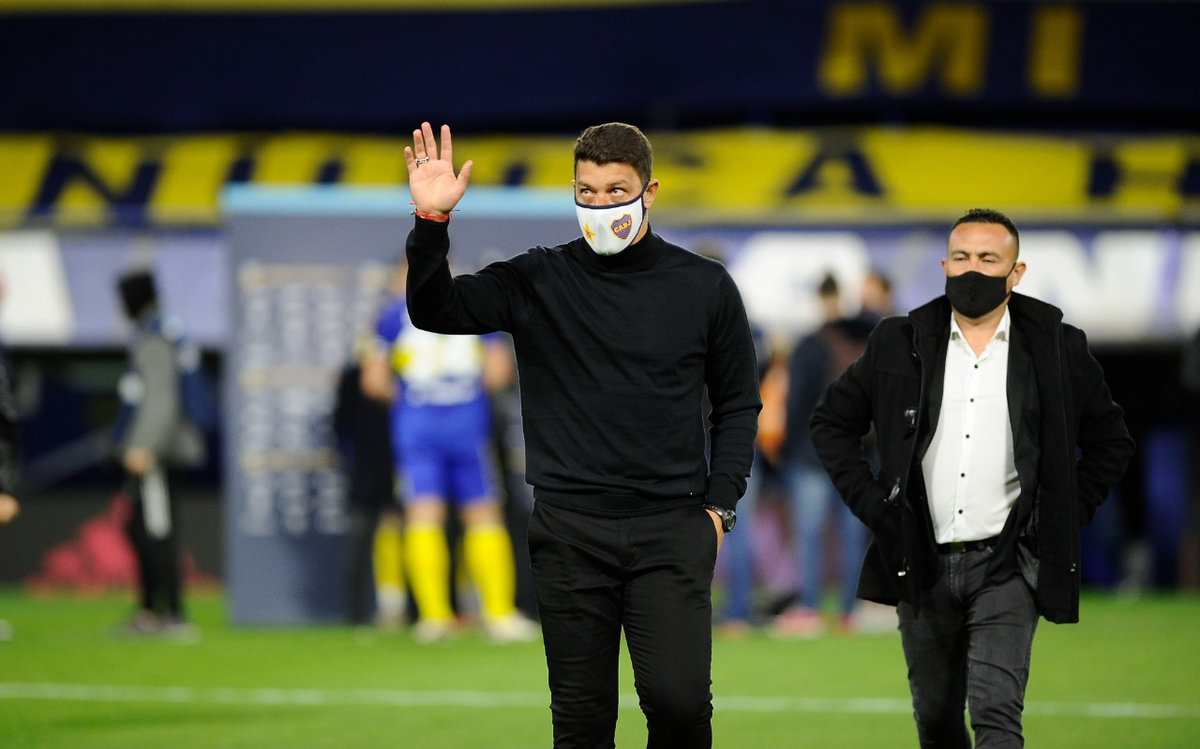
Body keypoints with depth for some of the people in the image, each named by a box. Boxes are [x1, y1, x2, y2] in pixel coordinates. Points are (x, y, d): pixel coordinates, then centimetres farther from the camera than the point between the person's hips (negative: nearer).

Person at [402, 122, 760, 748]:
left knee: (678, 698, -15)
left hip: (670, 530, -1)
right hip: (569, 531, 1)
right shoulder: (537, 280, 5)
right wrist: (431, 222, -20)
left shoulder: (705, 287, 6)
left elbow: (737, 404, 14)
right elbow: (437, 310, -5)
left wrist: (720, 504, 3)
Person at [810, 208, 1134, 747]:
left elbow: (1110, 443, 12)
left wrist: (1065, 517, 2)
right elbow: (831, 421, 14)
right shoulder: (899, 343, 5)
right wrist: (869, 502, 3)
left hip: (1007, 566, -3)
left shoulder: (1058, 348, 2)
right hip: (922, 565, 3)